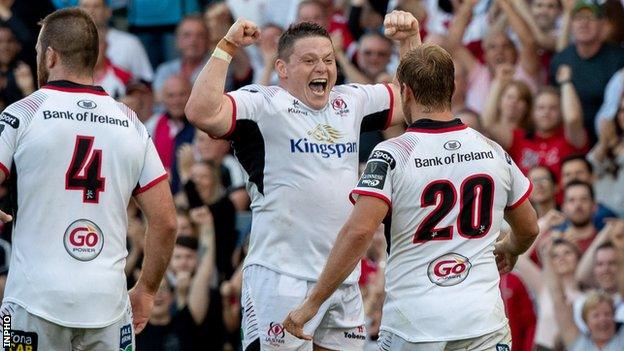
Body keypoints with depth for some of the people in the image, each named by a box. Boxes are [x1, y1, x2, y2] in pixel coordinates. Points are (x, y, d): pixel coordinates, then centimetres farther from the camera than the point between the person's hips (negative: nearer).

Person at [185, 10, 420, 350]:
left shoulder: (351, 102, 16)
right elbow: (201, 113, -20)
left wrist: (410, 38, 15)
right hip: (280, 276, -7)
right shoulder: (262, 104, -5)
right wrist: (227, 46, -20)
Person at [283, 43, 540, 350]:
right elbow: (528, 228, 20)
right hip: (483, 323, 3)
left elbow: (358, 231, -18)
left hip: (411, 326, -2)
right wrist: (508, 250, 44)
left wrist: (311, 304, -14)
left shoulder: (391, 155, -7)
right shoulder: (493, 152, 6)